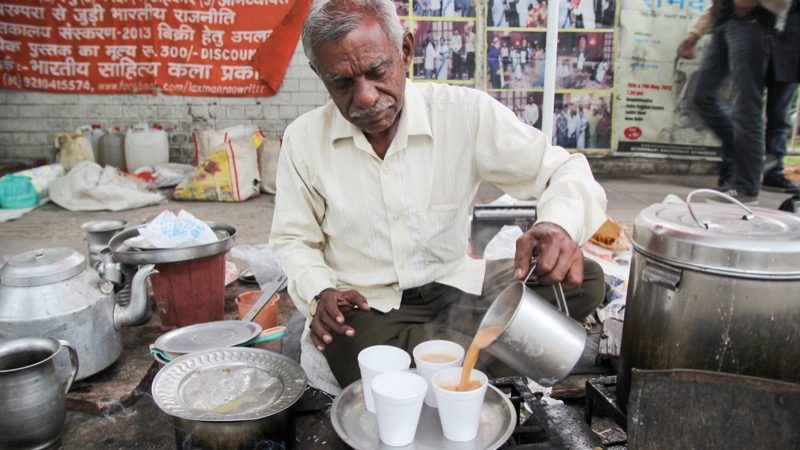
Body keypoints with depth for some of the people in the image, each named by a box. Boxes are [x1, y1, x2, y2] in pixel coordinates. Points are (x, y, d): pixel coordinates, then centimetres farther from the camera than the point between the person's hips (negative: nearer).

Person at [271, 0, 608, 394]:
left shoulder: (466, 112, -10)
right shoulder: (302, 139, -4)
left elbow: (565, 169, -8)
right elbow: (292, 239, 8)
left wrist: (559, 225, -31)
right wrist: (320, 293, -13)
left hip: (455, 286, 2)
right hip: (364, 306, -1)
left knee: (584, 281, -16)